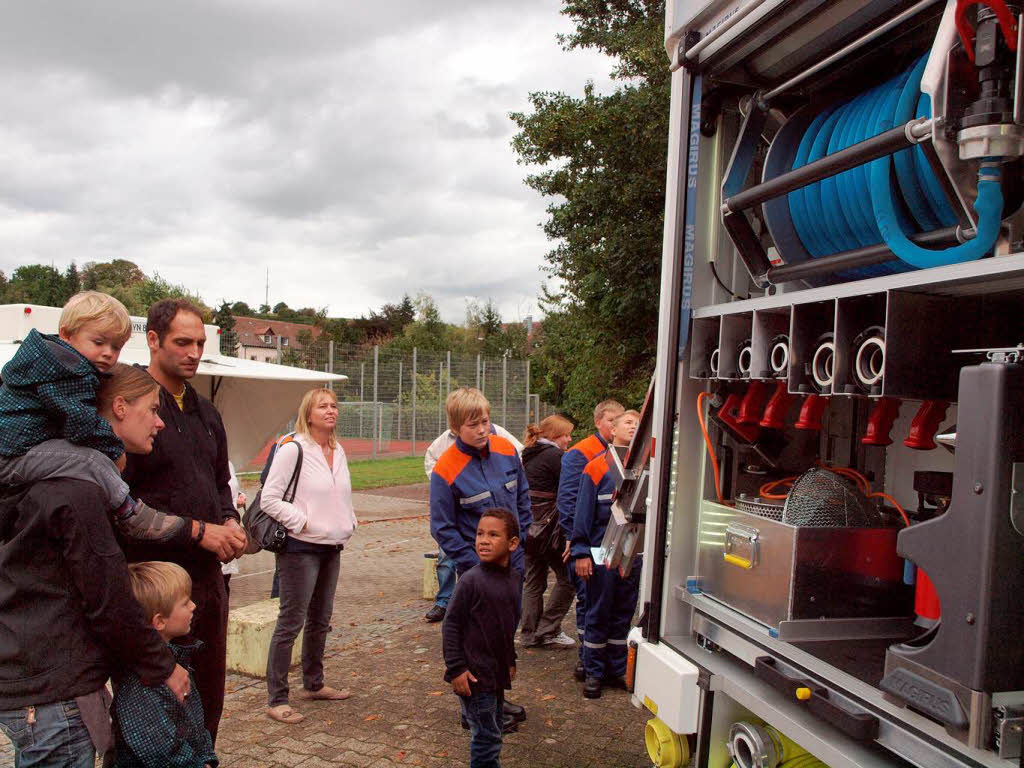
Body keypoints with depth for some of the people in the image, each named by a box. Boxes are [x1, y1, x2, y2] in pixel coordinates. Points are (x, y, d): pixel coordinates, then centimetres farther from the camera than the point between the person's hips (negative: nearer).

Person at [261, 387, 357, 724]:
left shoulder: (338, 451, 10)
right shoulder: (292, 449, -14)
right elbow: (270, 498, -15)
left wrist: (348, 523, 7)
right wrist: (302, 523, -17)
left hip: (331, 548, 8)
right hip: (300, 548, -8)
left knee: (320, 620, 18)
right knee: (291, 621, -4)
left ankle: (313, 684, 34)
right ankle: (276, 700, 5)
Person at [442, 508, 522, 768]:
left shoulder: (515, 578, 2)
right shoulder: (471, 580, -18)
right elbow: (451, 625, -14)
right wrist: (456, 668, -16)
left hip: (498, 672, 7)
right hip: (475, 674, -7)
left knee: (493, 732, 19)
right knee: (487, 737, -1)